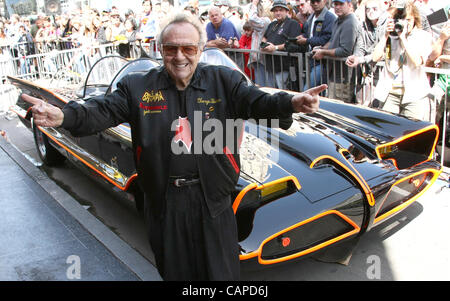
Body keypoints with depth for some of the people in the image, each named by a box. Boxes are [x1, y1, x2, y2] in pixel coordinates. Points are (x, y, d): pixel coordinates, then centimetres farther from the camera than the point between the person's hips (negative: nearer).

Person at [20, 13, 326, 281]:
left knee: (221, 271, 15)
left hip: (214, 200, -1)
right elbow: (103, 110, -10)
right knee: (173, 270, 21)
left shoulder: (224, 81, -3)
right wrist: (63, 116, -30)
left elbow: (256, 100, -16)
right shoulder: (137, 87, 0)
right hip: (163, 202, 1)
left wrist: (291, 103, -37)